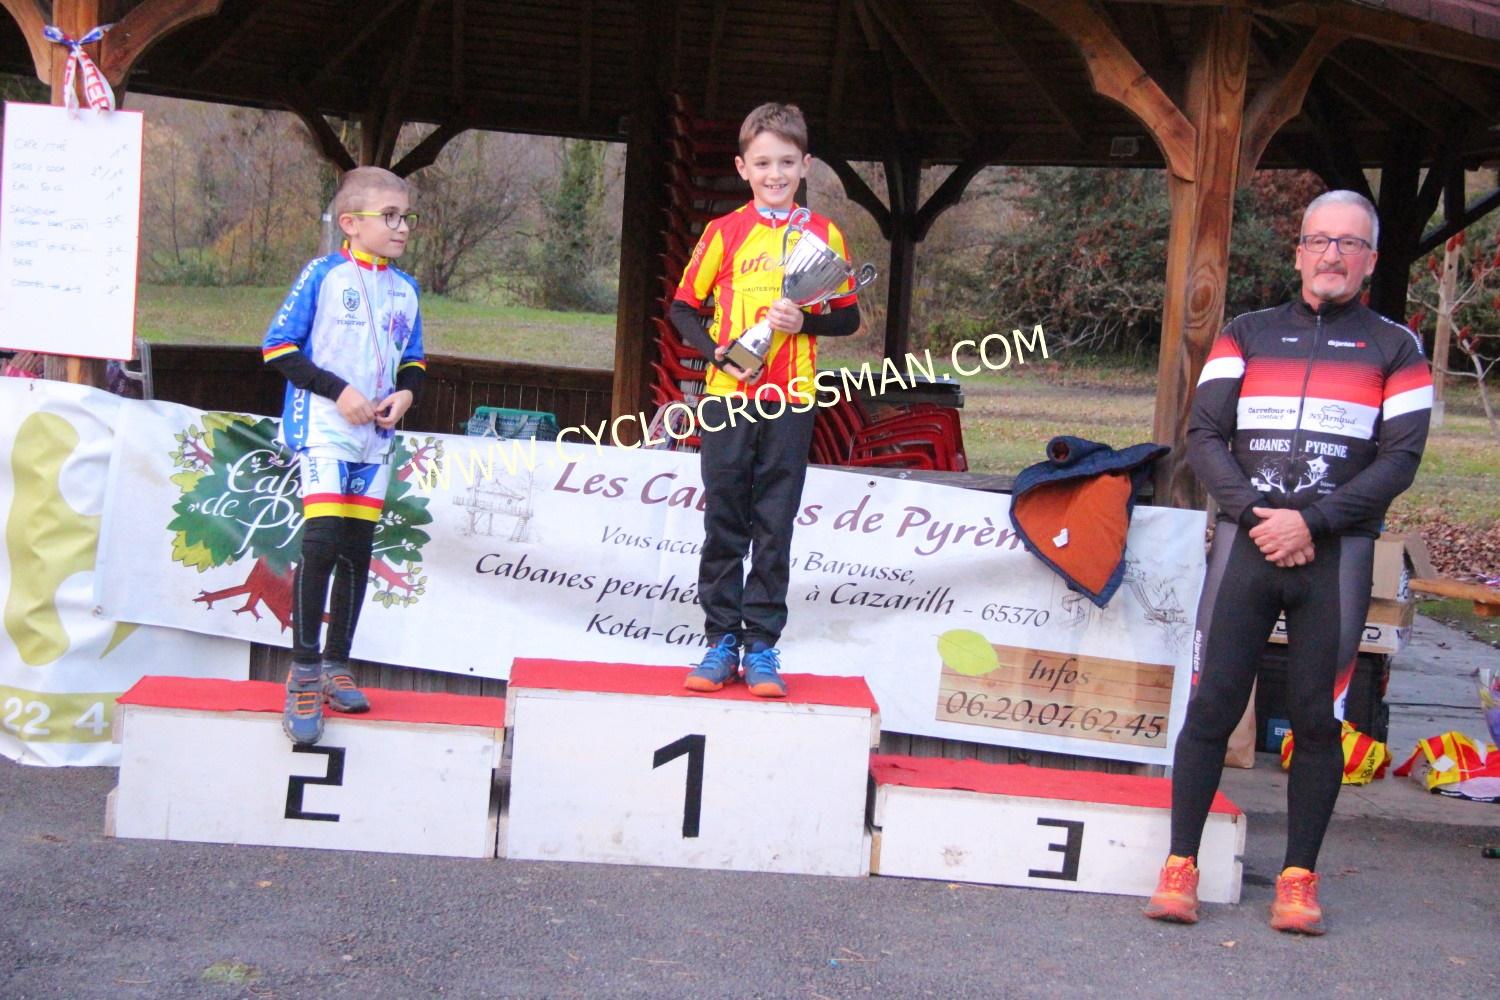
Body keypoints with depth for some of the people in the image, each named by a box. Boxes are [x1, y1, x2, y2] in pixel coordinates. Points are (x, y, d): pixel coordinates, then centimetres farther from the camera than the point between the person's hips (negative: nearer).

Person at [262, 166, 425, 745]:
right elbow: (278, 347, -6)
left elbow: (413, 359, 22)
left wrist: (406, 392, 0)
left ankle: (335, 665, 20)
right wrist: (338, 390, -14)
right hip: (323, 429, -6)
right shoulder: (323, 275, -5)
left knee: (358, 552, 8)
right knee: (322, 541, -17)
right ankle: (304, 671, -7)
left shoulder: (405, 289, 12)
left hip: (375, 437, 6)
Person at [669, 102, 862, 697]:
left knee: (774, 527, 3)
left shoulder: (824, 234, 6)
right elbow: (683, 308, 7)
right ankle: (721, 639, 12)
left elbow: (848, 317, 9)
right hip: (727, 396, 0)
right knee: (724, 522, 4)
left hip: (789, 401, 0)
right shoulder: (725, 232, 4)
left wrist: (806, 321, -11)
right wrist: (718, 352, -9)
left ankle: (761, 643, 10)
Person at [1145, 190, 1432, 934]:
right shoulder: (1246, 335, 13)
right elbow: (1203, 435, 4)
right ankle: (1180, 868, 5)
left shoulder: (1395, 349, 9)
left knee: (1317, 720, 2)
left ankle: (1299, 879, 12)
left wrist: (1311, 520, -12)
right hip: (1244, 545, 1)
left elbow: (1400, 458, -1)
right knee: (1211, 708, -2)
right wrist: (1257, 514, -11)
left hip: (1337, 556, 0)